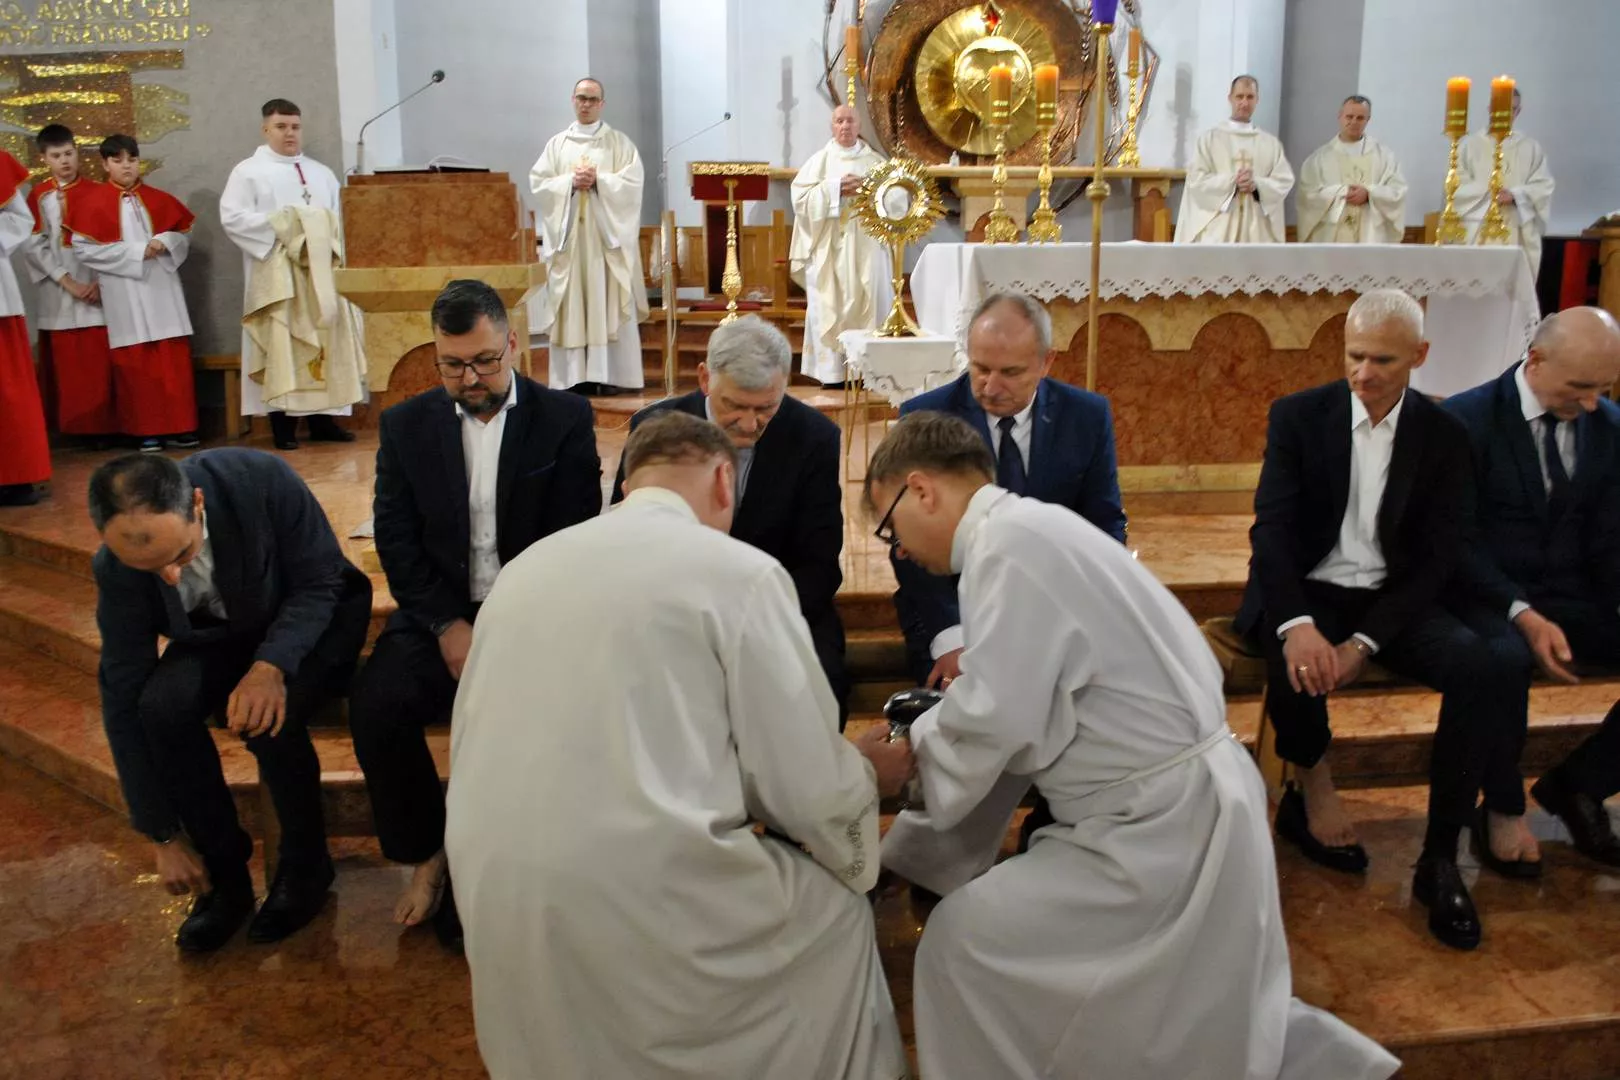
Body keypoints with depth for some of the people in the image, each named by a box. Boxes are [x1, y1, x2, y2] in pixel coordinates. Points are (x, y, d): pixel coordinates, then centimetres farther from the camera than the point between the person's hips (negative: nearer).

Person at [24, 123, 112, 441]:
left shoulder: (96, 191, 8)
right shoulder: (39, 197, 5)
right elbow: (34, 246, -1)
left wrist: (102, 281, -8)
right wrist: (68, 282, -10)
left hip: (97, 288, 0)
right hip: (59, 294, 0)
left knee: (101, 363, -4)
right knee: (68, 366, 0)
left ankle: (104, 427, 0)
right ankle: (76, 427, 5)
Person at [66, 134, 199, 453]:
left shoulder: (158, 199, 11)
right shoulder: (93, 202, 0)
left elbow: (185, 233, 15)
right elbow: (84, 248, -7)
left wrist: (165, 242, -8)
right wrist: (136, 251, -12)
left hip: (161, 286, 3)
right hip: (124, 293, -3)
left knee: (174, 358, 1)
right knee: (135, 362, -1)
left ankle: (180, 428, 6)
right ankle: (146, 431, 3)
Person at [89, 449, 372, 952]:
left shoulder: (262, 479, -32)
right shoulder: (116, 567, -22)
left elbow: (321, 585, -20)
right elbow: (124, 699, -16)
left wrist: (271, 666, -40)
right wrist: (164, 836, -13)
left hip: (313, 618, -3)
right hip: (218, 636, 3)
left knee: (267, 718, -31)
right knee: (161, 705, -27)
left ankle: (306, 863, -5)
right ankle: (223, 871, -8)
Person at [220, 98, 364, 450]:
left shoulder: (321, 173, 16)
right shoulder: (248, 172, 2)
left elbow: (338, 220, 13)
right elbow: (232, 217, -8)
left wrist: (329, 241, -7)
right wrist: (278, 225, -16)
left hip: (319, 272, 5)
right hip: (276, 275, -4)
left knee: (325, 341, 3)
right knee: (281, 344, -5)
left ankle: (322, 418, 8)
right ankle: (282, 423, -4)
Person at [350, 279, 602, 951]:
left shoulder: (565, 419, 1)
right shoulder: (405, 426, 9)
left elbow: (575, 542, -4)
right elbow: (396, 541, 3)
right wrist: (448, 625, -12)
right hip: (440, 611, 2)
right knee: (375, 706, -24)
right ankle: (425, 855, 2)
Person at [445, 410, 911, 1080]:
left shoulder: (522, 570, 11)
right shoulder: (737, 570, -6)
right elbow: (809, 794, -6)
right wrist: (865, 776, 17)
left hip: (494, 904, 6)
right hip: (638, 909, -6)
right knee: (836, 905, 21)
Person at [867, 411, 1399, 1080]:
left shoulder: (1009, 542, -21)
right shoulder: (1025, 526, 9)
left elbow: (994, 721, -24)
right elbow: (1013, 706, 13)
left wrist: (903, 758, -4)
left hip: (1162, 826, -10)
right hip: (1180, 804, 10)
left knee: (961, 939, 0)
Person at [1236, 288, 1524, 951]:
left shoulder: (1443, 436, 2)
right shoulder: (1298, 416, -2)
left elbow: (1437, 557, -4)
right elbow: (1271, 528, -12)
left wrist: (1363, 643, -20)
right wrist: (1297, 623, -31)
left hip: (1393, 600, 2)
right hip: (1308, 593, -2)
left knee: (1489, 663, -25)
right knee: (1296, 663, -35)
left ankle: (1440, 857, -13)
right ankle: (1314, 792, -4)